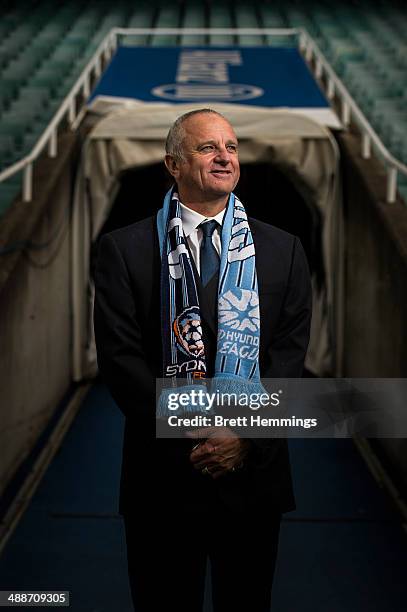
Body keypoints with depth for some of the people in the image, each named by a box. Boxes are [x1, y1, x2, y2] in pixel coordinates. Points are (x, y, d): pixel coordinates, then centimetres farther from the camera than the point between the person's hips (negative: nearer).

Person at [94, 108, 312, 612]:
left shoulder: (281, 250, 5)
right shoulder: (124, 249, -1)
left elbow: (290, 351, 0)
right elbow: (119, 357, -7)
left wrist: (247, 433, -13)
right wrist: (192, 434, -15)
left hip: (254, 470, 2)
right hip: (163, 470, -1)